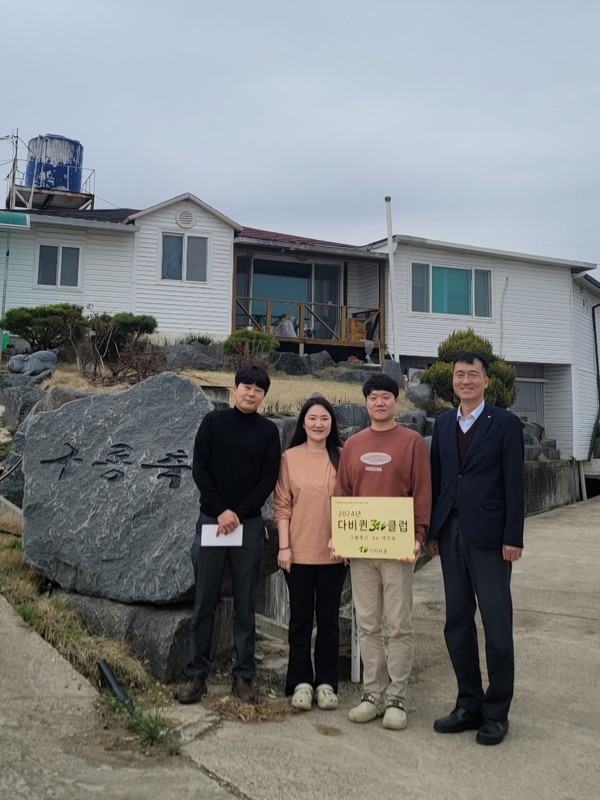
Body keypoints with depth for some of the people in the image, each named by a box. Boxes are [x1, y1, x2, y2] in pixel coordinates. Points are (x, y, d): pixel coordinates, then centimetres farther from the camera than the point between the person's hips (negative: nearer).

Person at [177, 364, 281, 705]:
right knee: (205, 602, 4)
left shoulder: (269, 430, 4)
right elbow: (199, 469, -1)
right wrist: (221, 511, -10)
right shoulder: (214, 422, 3)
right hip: (211, 519, 0)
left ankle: (244, 675, 15)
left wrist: (239, 514, -11)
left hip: (250, 523, 0)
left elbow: (269, 479, -2)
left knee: (245, 603, 6)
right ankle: (197, 673, 14)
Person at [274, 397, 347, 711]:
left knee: (328, 617, 10)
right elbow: (282, 506, 0)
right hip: (299, 552, 0)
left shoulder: (342, 457, 1)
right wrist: (284, 546, -5)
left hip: (334, 552, 1)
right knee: (300, 617, 9)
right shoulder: (290, 458, 0)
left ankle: (326, 682, 22)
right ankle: (300, 682, 21)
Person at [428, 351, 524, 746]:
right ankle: (470, 705, 26)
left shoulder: (505, 423, -4)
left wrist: (513, 538, -12)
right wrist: (432, 531, 8)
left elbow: (514, 484, -7)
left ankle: (496, 713, 18)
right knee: (457, 622, 12)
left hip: (489, 536, -5)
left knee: (497, 625, 4)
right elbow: (437, 478, 10)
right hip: (451, 534, 5)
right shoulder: (444, 423, 11)